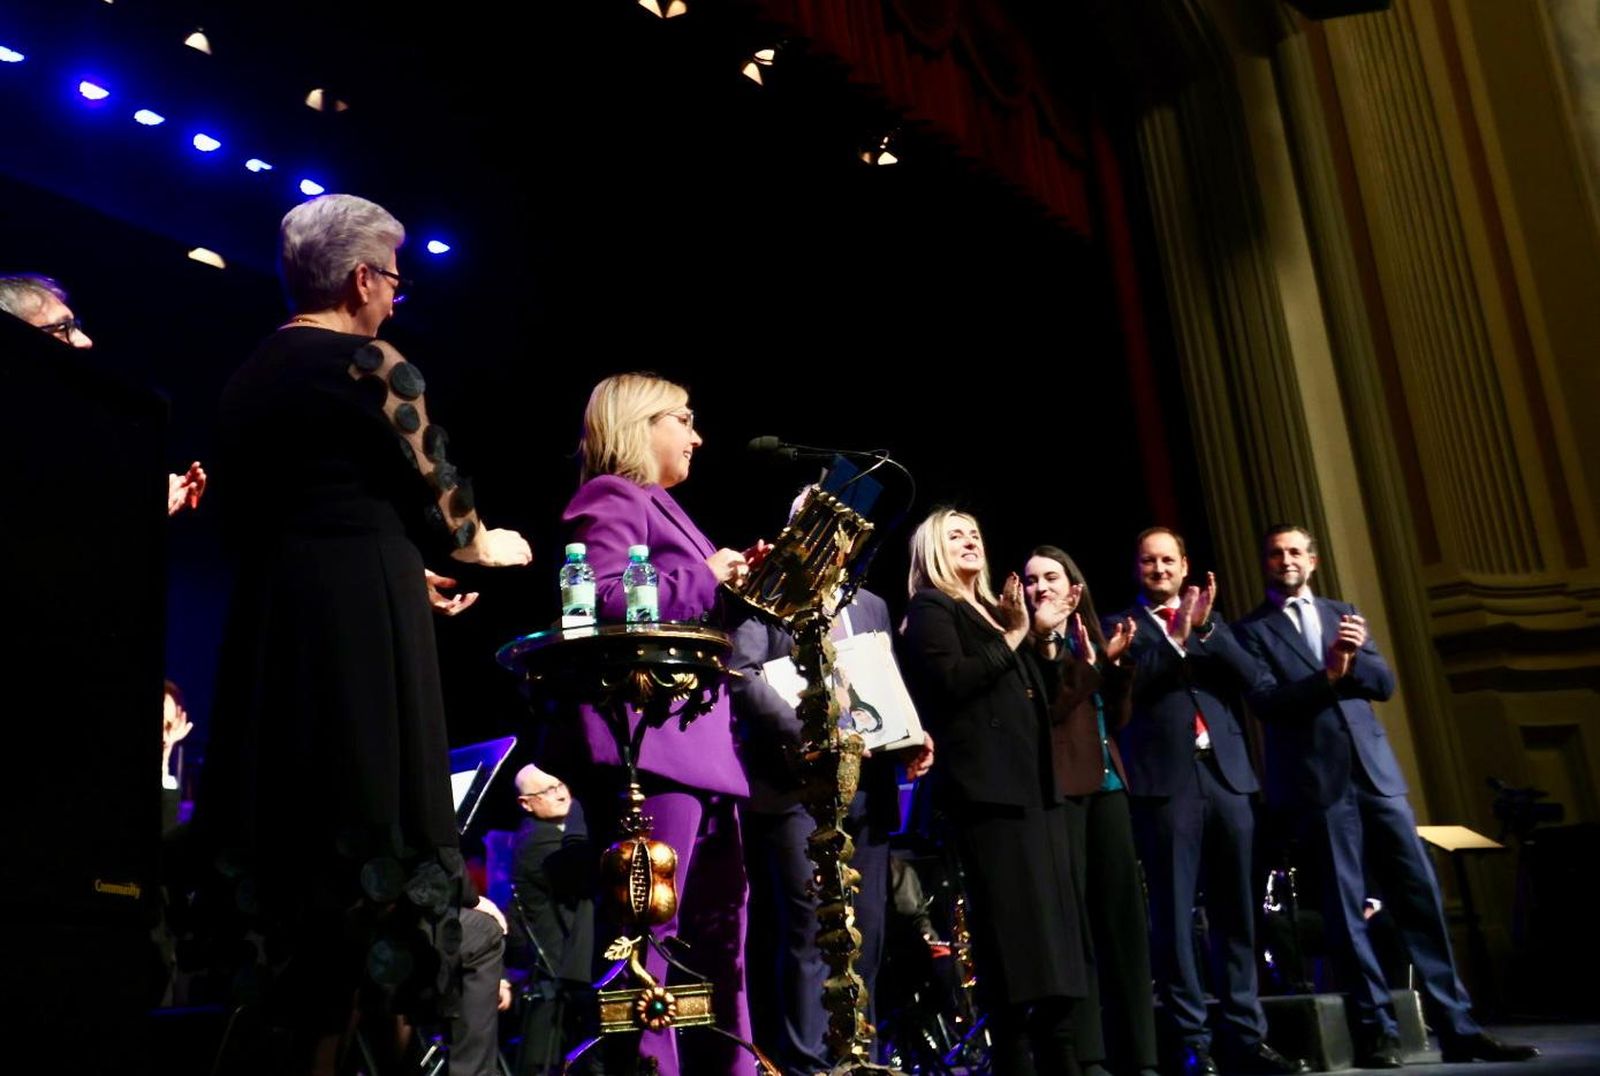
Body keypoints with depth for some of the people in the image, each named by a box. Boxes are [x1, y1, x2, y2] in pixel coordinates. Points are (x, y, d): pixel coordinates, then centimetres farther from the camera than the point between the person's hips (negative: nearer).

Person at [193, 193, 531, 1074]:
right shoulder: (368, 364, -7)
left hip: (266, 614, 8)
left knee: (283, 814, 12)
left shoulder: (250, 375, 15)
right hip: (359, 614, -7)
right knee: (362, 823, -1)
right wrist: (481, 547, 18)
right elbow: (433, 488, -5)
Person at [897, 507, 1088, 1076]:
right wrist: (1011, 640, -7)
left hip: (1035, 786, 8)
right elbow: (951, 679, -16)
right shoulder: (930, 608, 2)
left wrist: (1032, 634, 12)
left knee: (1052, 928, 6)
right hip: (990, 789, -8)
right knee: (1012, 931, -10)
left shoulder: (991, 611, 25)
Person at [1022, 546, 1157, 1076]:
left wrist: (1117, 660, 1)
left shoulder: (1091, 638, 20)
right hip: (1060, 784, -6)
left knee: (1124, 910, 5)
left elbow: (1118, 716, 13)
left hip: (1106, 782, 6)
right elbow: (1039, 708, -13)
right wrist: (1090, 660, -14)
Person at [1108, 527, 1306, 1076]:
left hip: (1227, 776, 4)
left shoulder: (1211, 621, 20)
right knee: (1173, 916, -4)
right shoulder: (1122, 625, 9)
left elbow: (1253, 677, 4)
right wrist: (1176, 634, -15)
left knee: (1236, 915, 5)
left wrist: (1205, 628, -8)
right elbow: (1126, 685, -8)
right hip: (1166, 782, -4)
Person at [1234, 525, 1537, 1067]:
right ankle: (1378, 1032, 7)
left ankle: (1457, 1026, 10)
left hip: (1375, 771, 4)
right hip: (1317, 780, -4)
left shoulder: (1344, 613, 17)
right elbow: (1266, 701, -9)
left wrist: (1355, 657, -11)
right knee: (1346, 908, 0)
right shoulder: (1252, 630, 3)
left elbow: (1384, 682, 9)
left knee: (1419, 894, 3)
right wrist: (1328, 674, -19)